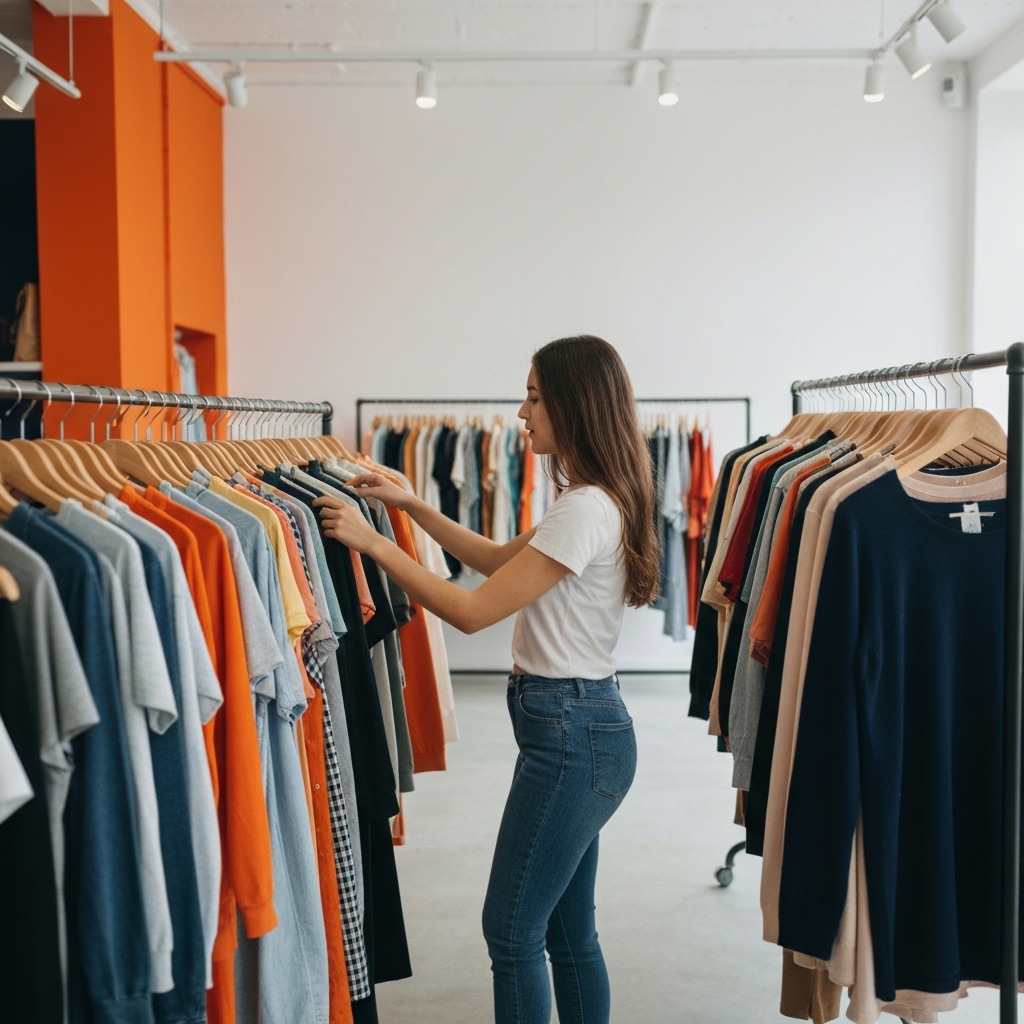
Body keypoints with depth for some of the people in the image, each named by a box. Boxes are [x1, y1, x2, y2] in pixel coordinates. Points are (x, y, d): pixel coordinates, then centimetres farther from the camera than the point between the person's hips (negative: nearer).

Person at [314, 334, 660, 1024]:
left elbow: (473, 611, -21)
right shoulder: (595, 500, 11)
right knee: (569, 931, 17)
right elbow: (501, 560, 22)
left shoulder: (586, 509, -20)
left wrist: (373, 541, -16)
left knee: (512, 931, 2)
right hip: (583, 726, 10)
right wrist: (413, 507, 16)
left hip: (570, 733, -10)